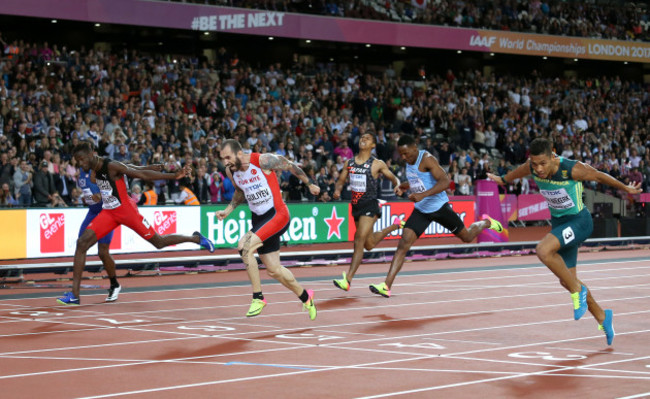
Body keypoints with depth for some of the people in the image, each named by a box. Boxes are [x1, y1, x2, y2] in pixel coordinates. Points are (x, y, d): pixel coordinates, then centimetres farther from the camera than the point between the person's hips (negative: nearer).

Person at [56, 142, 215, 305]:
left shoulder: (112, 166, -20)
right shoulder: (95, 169, 3)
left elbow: (142, 174, -19)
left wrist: (174, 176, -20)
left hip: (126, 210, -7)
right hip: (108, 212, 7)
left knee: (159, 242, 5)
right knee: (82, 243, -9)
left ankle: (196, 238, 31)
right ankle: (74, 295, -10)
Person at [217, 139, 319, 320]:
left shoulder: (263, 161, -19)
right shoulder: (231, 172, 0)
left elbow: (291, 166, -4)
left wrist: (309, 184, 8)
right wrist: (228, 210, 7)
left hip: (277, 214, -7)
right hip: (258, 219, 7)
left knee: (244, 247, -25)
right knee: (274, 270, 10)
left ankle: (258, 297, -14)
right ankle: (305, 297, 34)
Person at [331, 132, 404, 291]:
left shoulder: (377, 164, -4)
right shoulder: (349, 163, 8)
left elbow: (394, 178, 6)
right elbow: (341, 180, 15)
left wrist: (397, 186, -17)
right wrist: (337, 190, -7)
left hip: (370, 205, -6)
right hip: (356, 206, 7)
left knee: (359, 241, -18)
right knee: (369, 244, 20)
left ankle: (348, 280, -20)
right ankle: (395, 226, 47)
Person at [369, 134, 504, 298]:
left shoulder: (427, 159, -20)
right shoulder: (409, 161, 5)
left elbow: (445, 181, -31)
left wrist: (423, 194, -40)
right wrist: (404, 185, 12)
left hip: (439, 207, -6)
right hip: (421, 210, 6)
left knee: (467, 237, 13)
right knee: (403, 244, -12)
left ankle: (485, 223, 47)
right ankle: (386, 286, -19)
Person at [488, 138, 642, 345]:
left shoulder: (573, 169, -26)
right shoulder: (531, 167, -11)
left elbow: (600, 176, -8)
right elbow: (518, 172, 14)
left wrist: (626, 189, 7)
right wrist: (502, 179, 34)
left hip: (579, 221, -7)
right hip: (558, 221, 7)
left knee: (543, 250, -31)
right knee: (567, 280, 10)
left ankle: (577, 290, -11)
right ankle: (602, 317, 30)